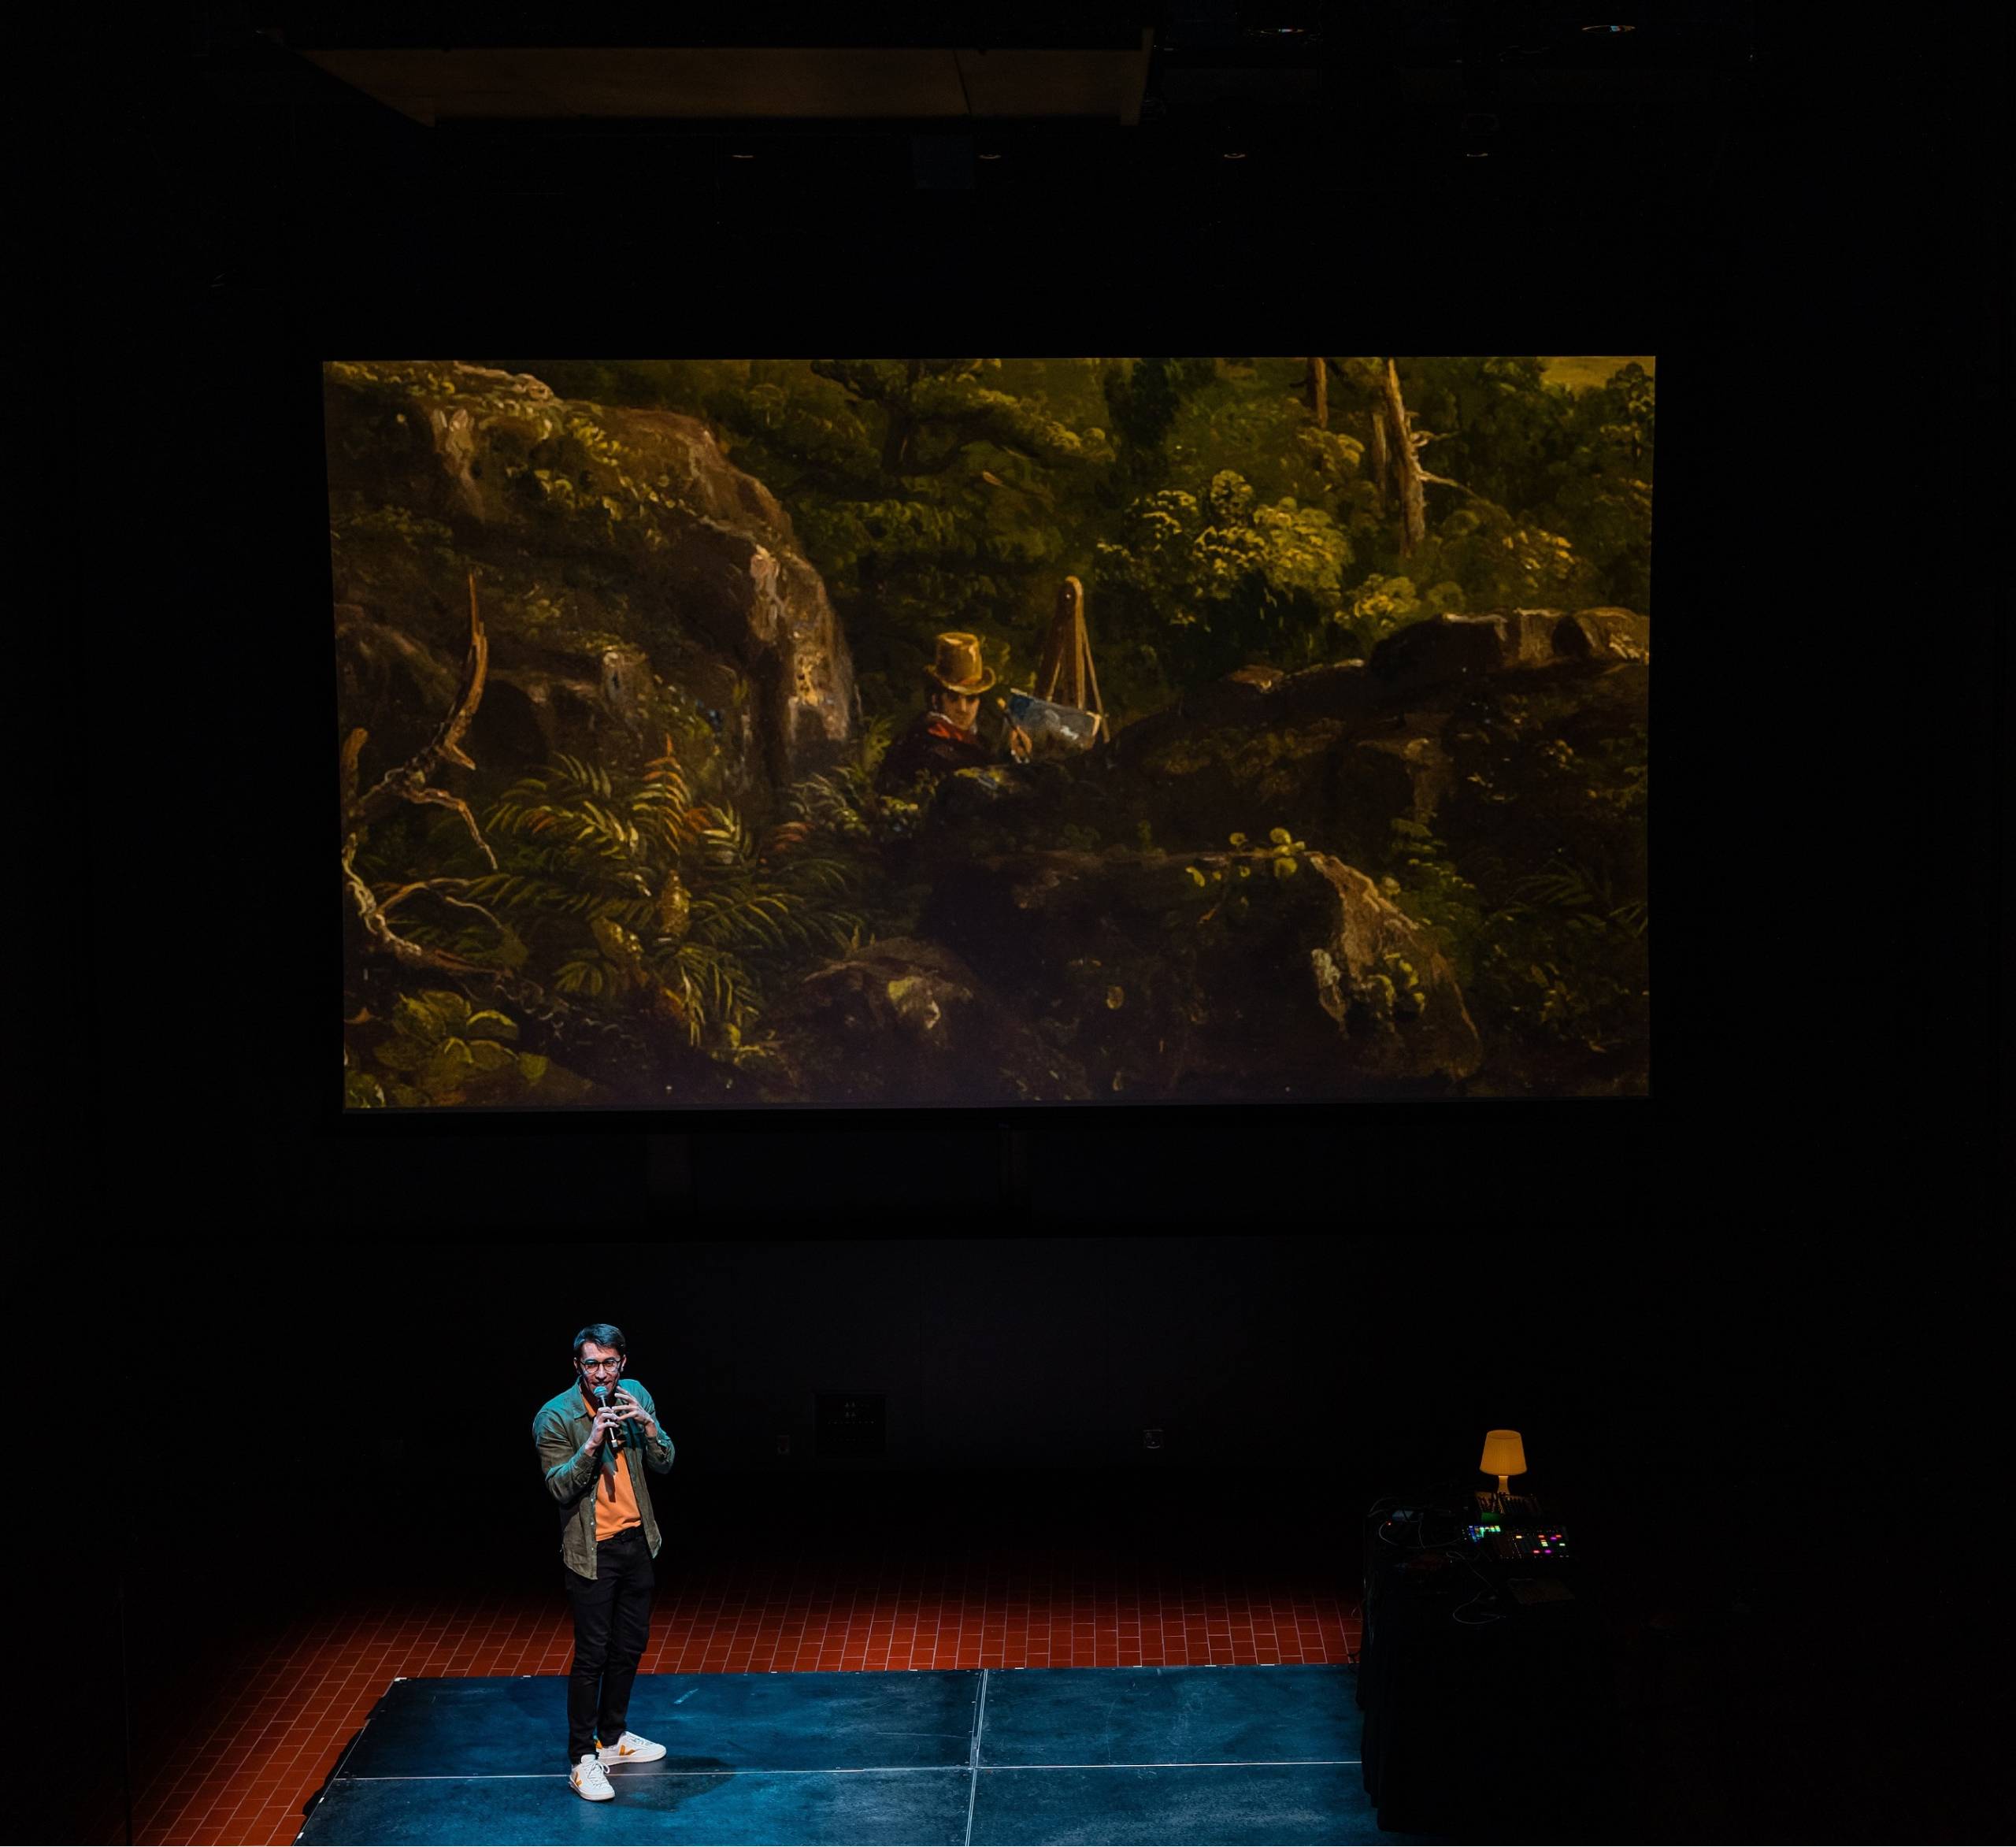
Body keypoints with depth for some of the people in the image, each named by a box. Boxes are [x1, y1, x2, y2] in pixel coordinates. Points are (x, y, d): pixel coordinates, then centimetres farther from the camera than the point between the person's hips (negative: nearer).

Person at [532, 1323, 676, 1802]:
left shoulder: (636, 1398, 0)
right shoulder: (555, 1416, -15)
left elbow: (663, 1465, 3)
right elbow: (559, 1488, -19)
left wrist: (647, 1425, -16)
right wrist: (592, 1444, -32)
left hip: (637, 1541, 6)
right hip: (592, 1551, -6)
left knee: (630, 1645, 17)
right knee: (592, 1654, -5)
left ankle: (613, 1737, 33)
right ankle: (583, 1758, 3)